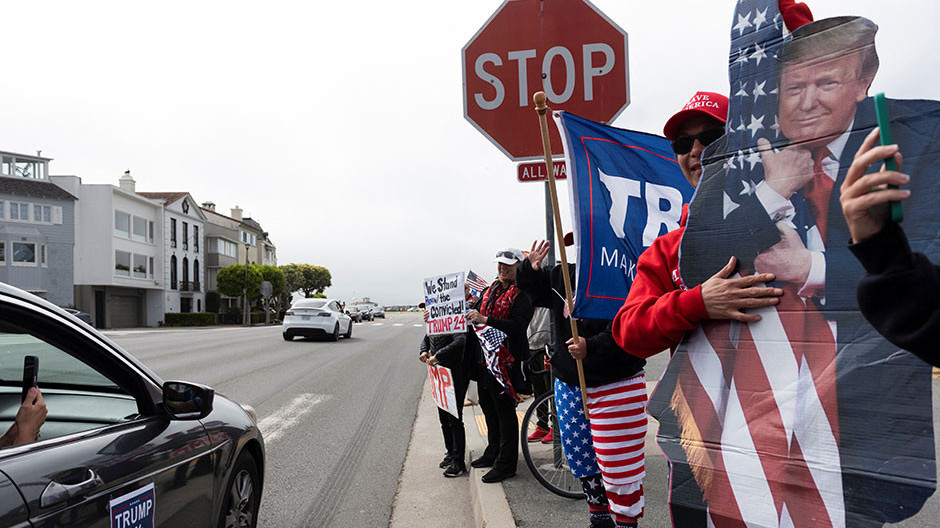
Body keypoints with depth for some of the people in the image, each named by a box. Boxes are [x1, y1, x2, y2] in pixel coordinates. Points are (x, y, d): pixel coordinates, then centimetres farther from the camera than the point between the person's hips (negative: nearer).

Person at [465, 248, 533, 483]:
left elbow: (517, 326, -23)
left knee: (505, 410, -2)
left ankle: (506, 464, 7)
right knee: (488, 407, 18)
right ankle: (493, 453, 34)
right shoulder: (491, 290, 16)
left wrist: (485, 320, -29)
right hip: (485, 357, 9)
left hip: (505, 360, -9)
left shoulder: (522, 294, -11)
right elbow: (477, 314, 25)